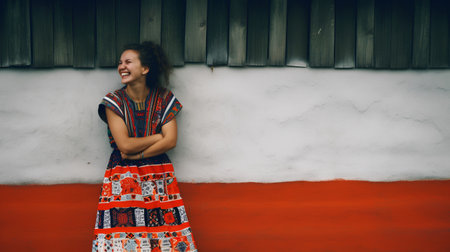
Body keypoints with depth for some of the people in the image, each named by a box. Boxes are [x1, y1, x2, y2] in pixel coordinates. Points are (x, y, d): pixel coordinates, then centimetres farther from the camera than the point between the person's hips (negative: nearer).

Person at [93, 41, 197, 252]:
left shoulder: (164, 99, 2)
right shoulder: (114, 102, -3)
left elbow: (171, 141, -7)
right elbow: (125, 145, -12)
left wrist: (135, 155, -11)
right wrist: (158, 137, -6)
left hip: (158, 176, 1)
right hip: (123, 178, -1)